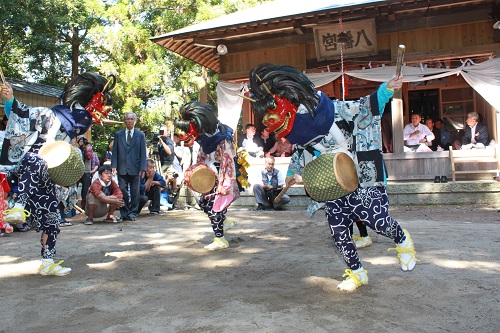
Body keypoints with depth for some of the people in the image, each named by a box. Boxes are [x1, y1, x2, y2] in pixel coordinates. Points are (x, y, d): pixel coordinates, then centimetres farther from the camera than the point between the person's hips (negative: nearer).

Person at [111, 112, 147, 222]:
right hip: (122, 168, 1)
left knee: (135, 192, 3)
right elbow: (115, 152, 8)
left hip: (135, 168, -1)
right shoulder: (118, 134, 11)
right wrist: (114, 166, -3)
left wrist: (142, 168, -6)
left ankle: (133, 213, 12)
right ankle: (124, 213, 10)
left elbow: (143, 153, 4)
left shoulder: (140, 135, 8)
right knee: (122, 191, 1)